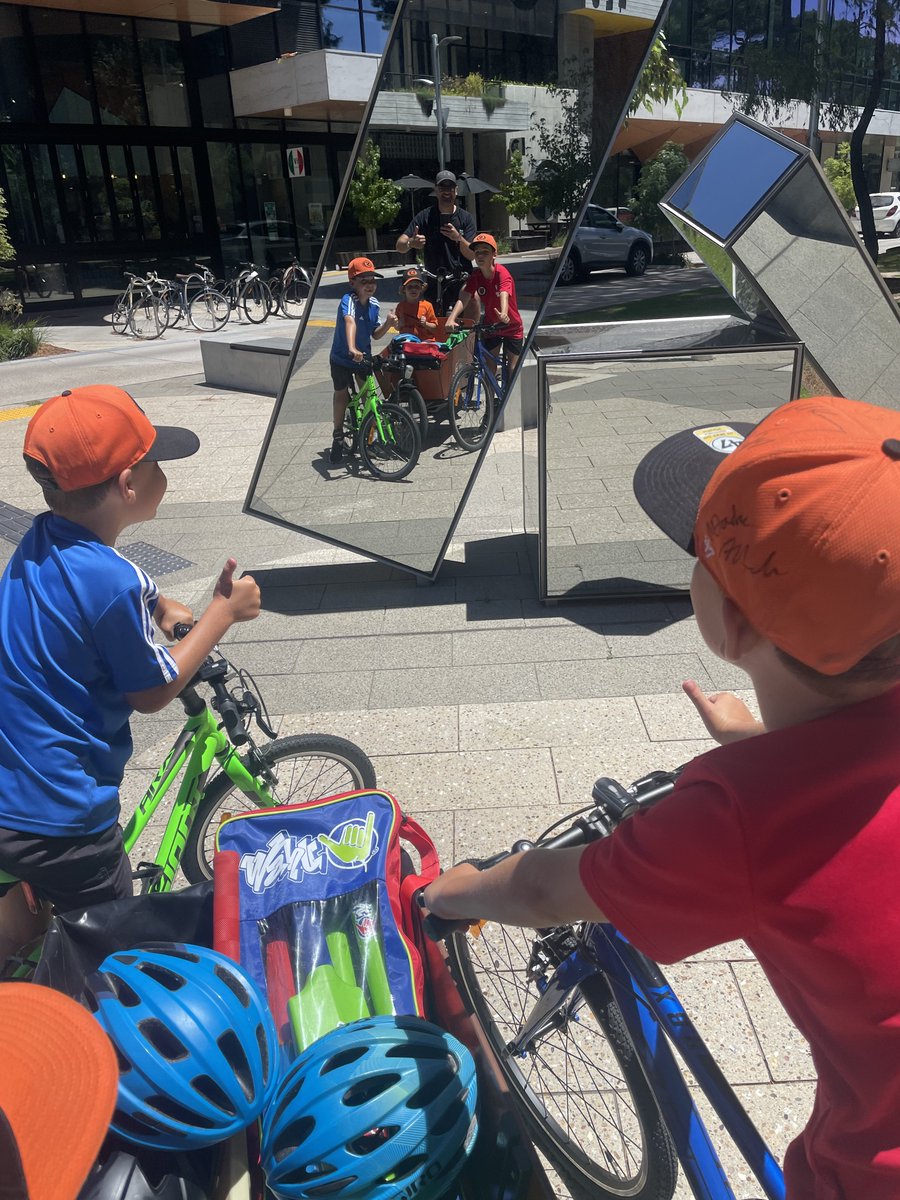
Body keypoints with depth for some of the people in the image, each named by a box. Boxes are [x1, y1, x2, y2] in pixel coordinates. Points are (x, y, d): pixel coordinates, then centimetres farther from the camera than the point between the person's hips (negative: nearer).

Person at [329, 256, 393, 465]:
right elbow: (350, 322, -46)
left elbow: (375, 334, 1)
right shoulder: (349, 300, -26)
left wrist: (388, 322, -20)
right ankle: (338, 437, 18)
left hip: (363, 356, 5)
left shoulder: (374, 304, -6)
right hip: (342, 358, -4)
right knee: (341, 395, 5)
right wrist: (352, 349, -64)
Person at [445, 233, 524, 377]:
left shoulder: (502, 273, -24)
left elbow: (504, 295, -43)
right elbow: (463, 298, -23)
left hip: (511, 327, -4)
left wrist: (504, 314, -65)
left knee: (511, 370, -1)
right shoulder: (475, 276, -10)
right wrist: (451, 319, -41)